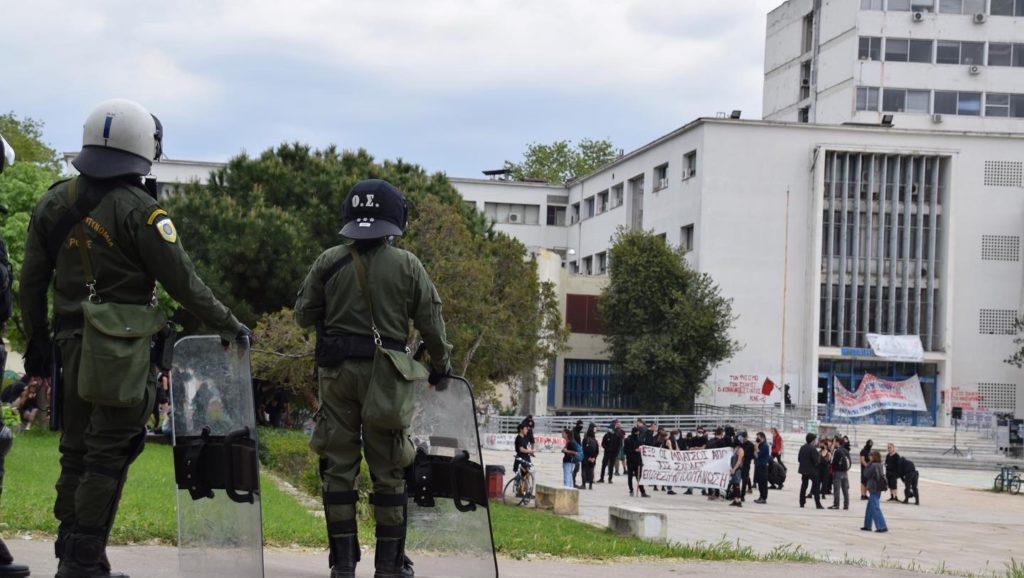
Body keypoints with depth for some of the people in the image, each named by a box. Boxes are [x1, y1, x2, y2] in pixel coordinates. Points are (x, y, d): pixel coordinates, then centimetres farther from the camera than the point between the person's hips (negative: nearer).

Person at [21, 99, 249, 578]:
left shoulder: (53, 202, 7)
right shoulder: (138, 210, -13)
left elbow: (32, 281, 10)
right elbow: (182, 282, -12)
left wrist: (36, 341, 20)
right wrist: (227, 324, 0)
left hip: (70, 345, 6)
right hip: (123, 352, -6)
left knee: (75, 453, 15)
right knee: (107, 457, -1)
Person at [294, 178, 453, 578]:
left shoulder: (329, 262, -1)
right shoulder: (408, 266, -3)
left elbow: (303, 315, 4)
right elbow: (431, 324, 0)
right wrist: (441, 366, 15)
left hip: (338, 370, 1)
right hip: (386, 374, -1)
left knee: (338, 464, 7)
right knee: (388, 469, 6)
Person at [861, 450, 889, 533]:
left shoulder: (873, 465, -18)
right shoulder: (879, 465, 10)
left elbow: (866, 474, -13)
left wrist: (868, 464, -5)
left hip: (874, 489, -10)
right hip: (879, 488, 10)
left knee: (875, 508, -8)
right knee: (869, 508, 18)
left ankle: (882, 527, -13)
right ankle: (867, 526, 25)